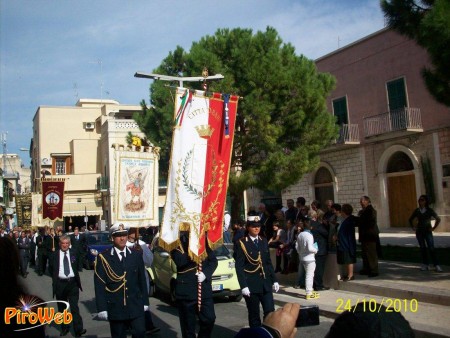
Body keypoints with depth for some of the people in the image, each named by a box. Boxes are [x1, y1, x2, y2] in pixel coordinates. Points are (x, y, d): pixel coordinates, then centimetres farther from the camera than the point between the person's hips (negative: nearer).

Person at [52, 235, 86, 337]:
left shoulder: (73, 253, 4)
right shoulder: (55, 255, 2)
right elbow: (51, 269, 7)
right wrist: (54, 277, -2)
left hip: (73, 283, -1)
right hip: (60, 283, 1)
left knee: (74, 307, -7)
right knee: (62, 308, 12)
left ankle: (78, 330, -8)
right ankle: (64, 328, 26)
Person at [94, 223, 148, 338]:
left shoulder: (136, 256, 7)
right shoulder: (103, 258, -3)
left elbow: (142, 281, 10)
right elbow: (99, 285, -5)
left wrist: (145, 302, 9)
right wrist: (102, 308, -9)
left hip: (136, 306, 2)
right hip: (115, 307, -2)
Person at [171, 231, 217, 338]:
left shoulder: (203, 240, 8)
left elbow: (213, 260, 7)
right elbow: (180, 261, -21)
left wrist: (205, 273, -10)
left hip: (205, 289, 3)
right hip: (186, 290, -3)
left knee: (209, 319, 2)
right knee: (188, 324, 5)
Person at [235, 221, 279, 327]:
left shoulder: (264, 241, 10)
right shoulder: (242, 243, -6)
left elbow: (269, 262, 14)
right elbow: (239, 267, -9)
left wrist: (274, 280, 8)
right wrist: (243, 286, -15)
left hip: (266, 284, 4)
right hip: (251, 285, -4)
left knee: (271, 312, 0)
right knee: (254, 315, 6)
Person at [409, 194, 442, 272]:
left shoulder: (430, 210, -5)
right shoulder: (417, 211, 3)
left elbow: (438, 219, 0)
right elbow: (410, 219, 17)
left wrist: (433, 228, -3)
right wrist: (413, 227, 6)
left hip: (428, 232, -3)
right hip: (419, 232, 3)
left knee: (431, 248, -10)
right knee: (423, 248, 6)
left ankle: (436, 265, -9)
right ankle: (425, 265, 11)